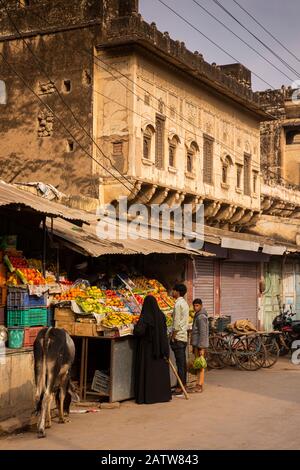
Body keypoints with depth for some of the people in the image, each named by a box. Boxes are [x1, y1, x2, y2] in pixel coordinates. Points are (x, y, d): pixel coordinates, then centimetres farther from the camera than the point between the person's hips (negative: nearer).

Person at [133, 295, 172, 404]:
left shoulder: (145, 317, -16)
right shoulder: (161, 315, 0)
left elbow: (138, 331, -26)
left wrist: (136, 325, -7)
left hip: (147, 347, -4)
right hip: (159, 347, 5)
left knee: (148, 371, 2)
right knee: (161, 370, 12)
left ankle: (147, 396, 4)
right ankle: (163, 394, 18)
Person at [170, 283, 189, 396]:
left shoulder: (178, 304, -14)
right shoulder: (185, 303, 15)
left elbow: (177, 322, -18)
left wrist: (172, 336, -12)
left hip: (178, 337, -9)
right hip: (184, 336, 9)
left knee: (180, 362, -7)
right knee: (183, 362, 12)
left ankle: (180, 387, -6)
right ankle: (183, 384, 17)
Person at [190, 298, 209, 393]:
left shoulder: (201, 317, -15)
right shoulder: (197, 315, 17)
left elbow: (203, 333, -19)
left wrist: (201, 348, -21)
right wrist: (194, 346, 22)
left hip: (200, 345, -10)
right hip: (196, 344, 10)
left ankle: (199, 386, -5)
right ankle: (199, 385, 17)